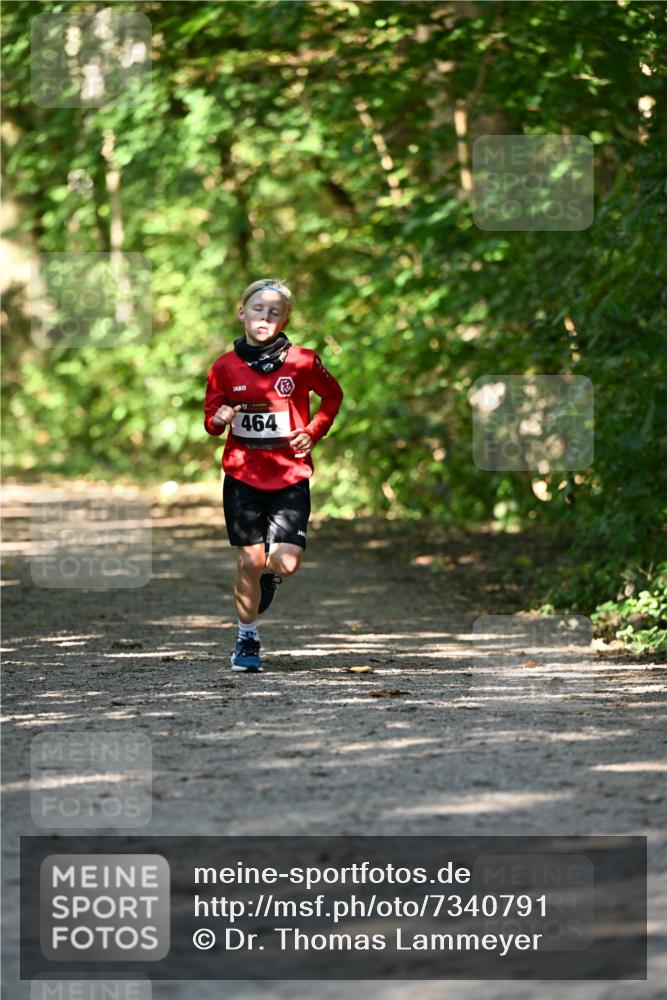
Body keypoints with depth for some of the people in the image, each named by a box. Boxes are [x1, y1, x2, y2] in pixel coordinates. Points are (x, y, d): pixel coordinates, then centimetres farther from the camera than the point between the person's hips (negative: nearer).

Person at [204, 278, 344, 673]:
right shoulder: (225, 367, 1)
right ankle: (247, 640, 16)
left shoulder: (302, 362, -3)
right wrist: (219, 420, -11)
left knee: (286, 562, -12)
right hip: (243, 475, 1)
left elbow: (333, 395, 13)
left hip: (290, 475, -1)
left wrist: (313, 432, 0)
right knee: (250, 560, -1)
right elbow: (211, 415, 12)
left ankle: (271, 573, 26)